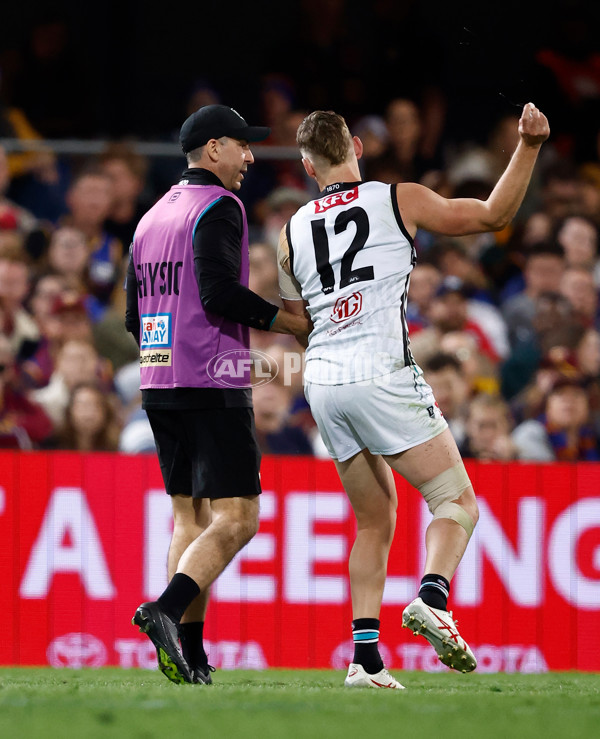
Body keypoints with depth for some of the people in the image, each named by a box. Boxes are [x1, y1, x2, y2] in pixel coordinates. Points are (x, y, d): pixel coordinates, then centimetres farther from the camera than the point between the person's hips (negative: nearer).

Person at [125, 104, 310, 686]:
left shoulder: (152, 217, 18)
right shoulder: (219, 206, -7)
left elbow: (134, 318, 20)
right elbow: (219, 292, -19)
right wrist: (290, 323, -10)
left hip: (157, 386, 8)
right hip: (214, 386, -8)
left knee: (190, 515, 10)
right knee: (236, 517, -10)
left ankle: (191, 656, 3)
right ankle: (167, 610, -29)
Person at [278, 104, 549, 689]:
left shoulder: (292, 231, 12)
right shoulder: (399, 201, 1)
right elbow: (493, 215, 8)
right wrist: (529, 147, 11)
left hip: (322, 383, 5)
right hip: (381, 375, -5)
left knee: (374, 522, 14)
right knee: (457, 500, 2)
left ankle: (366, 658, 4)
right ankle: (432, 598, -26)